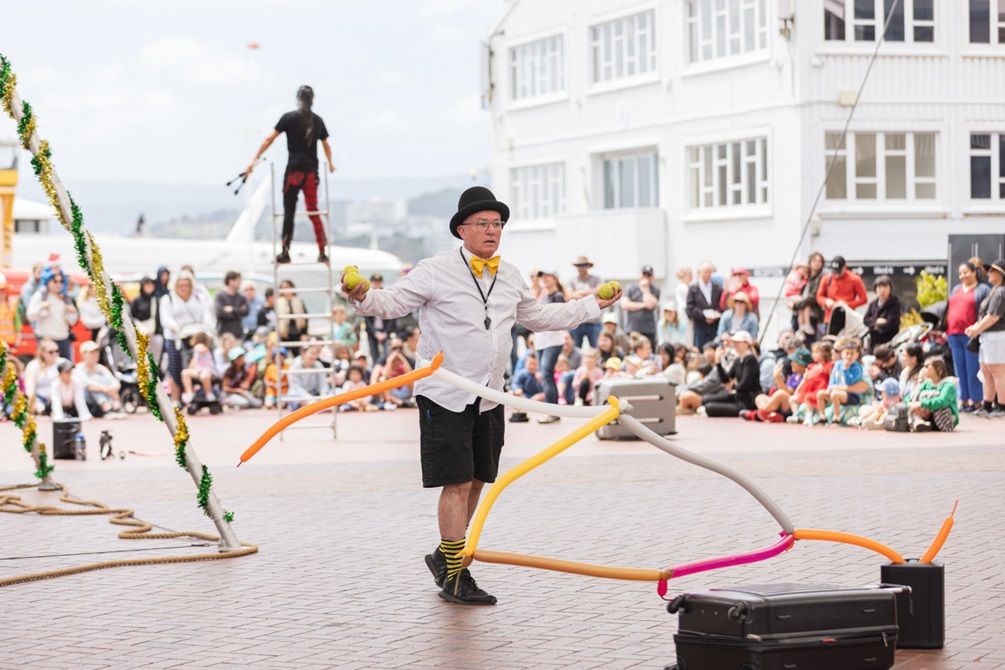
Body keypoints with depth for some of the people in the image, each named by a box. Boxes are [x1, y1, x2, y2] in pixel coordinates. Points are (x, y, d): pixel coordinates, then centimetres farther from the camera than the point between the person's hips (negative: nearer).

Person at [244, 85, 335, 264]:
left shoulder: (289, 118, -2)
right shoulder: (318, 121, 9)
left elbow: (269, 140, -3)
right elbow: (326, 146, 22)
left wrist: (254, 160, 1)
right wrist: (330, 164, 40)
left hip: (294, 170, -3)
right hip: (312, 172, 3)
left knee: (289, 211, -1)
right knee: (313, 212, 12)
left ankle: (285, 252, -6)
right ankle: (323, 252, 9)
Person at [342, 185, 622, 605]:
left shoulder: (510, 277, 11)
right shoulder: (435, 272, -9)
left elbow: (538, 317, 26)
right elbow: (393, 303, -11)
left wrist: (592, 305, 28)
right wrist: (363, 298, -33)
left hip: (488, 397, 7)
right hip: (444, 395, -7)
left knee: (476, 481, 13)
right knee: (457, 483, -8)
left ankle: (445, 555, 31)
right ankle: (454, 578, -2)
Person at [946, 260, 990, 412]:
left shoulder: (983, 290, 1)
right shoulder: (956, 289, 21)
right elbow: (949, 309, 24)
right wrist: (946, 330, 16)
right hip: (954, 335, 6)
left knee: (972, 370, -4)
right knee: (959, 370, 8)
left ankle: (976, 401, 1)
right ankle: (963, 399, 13)